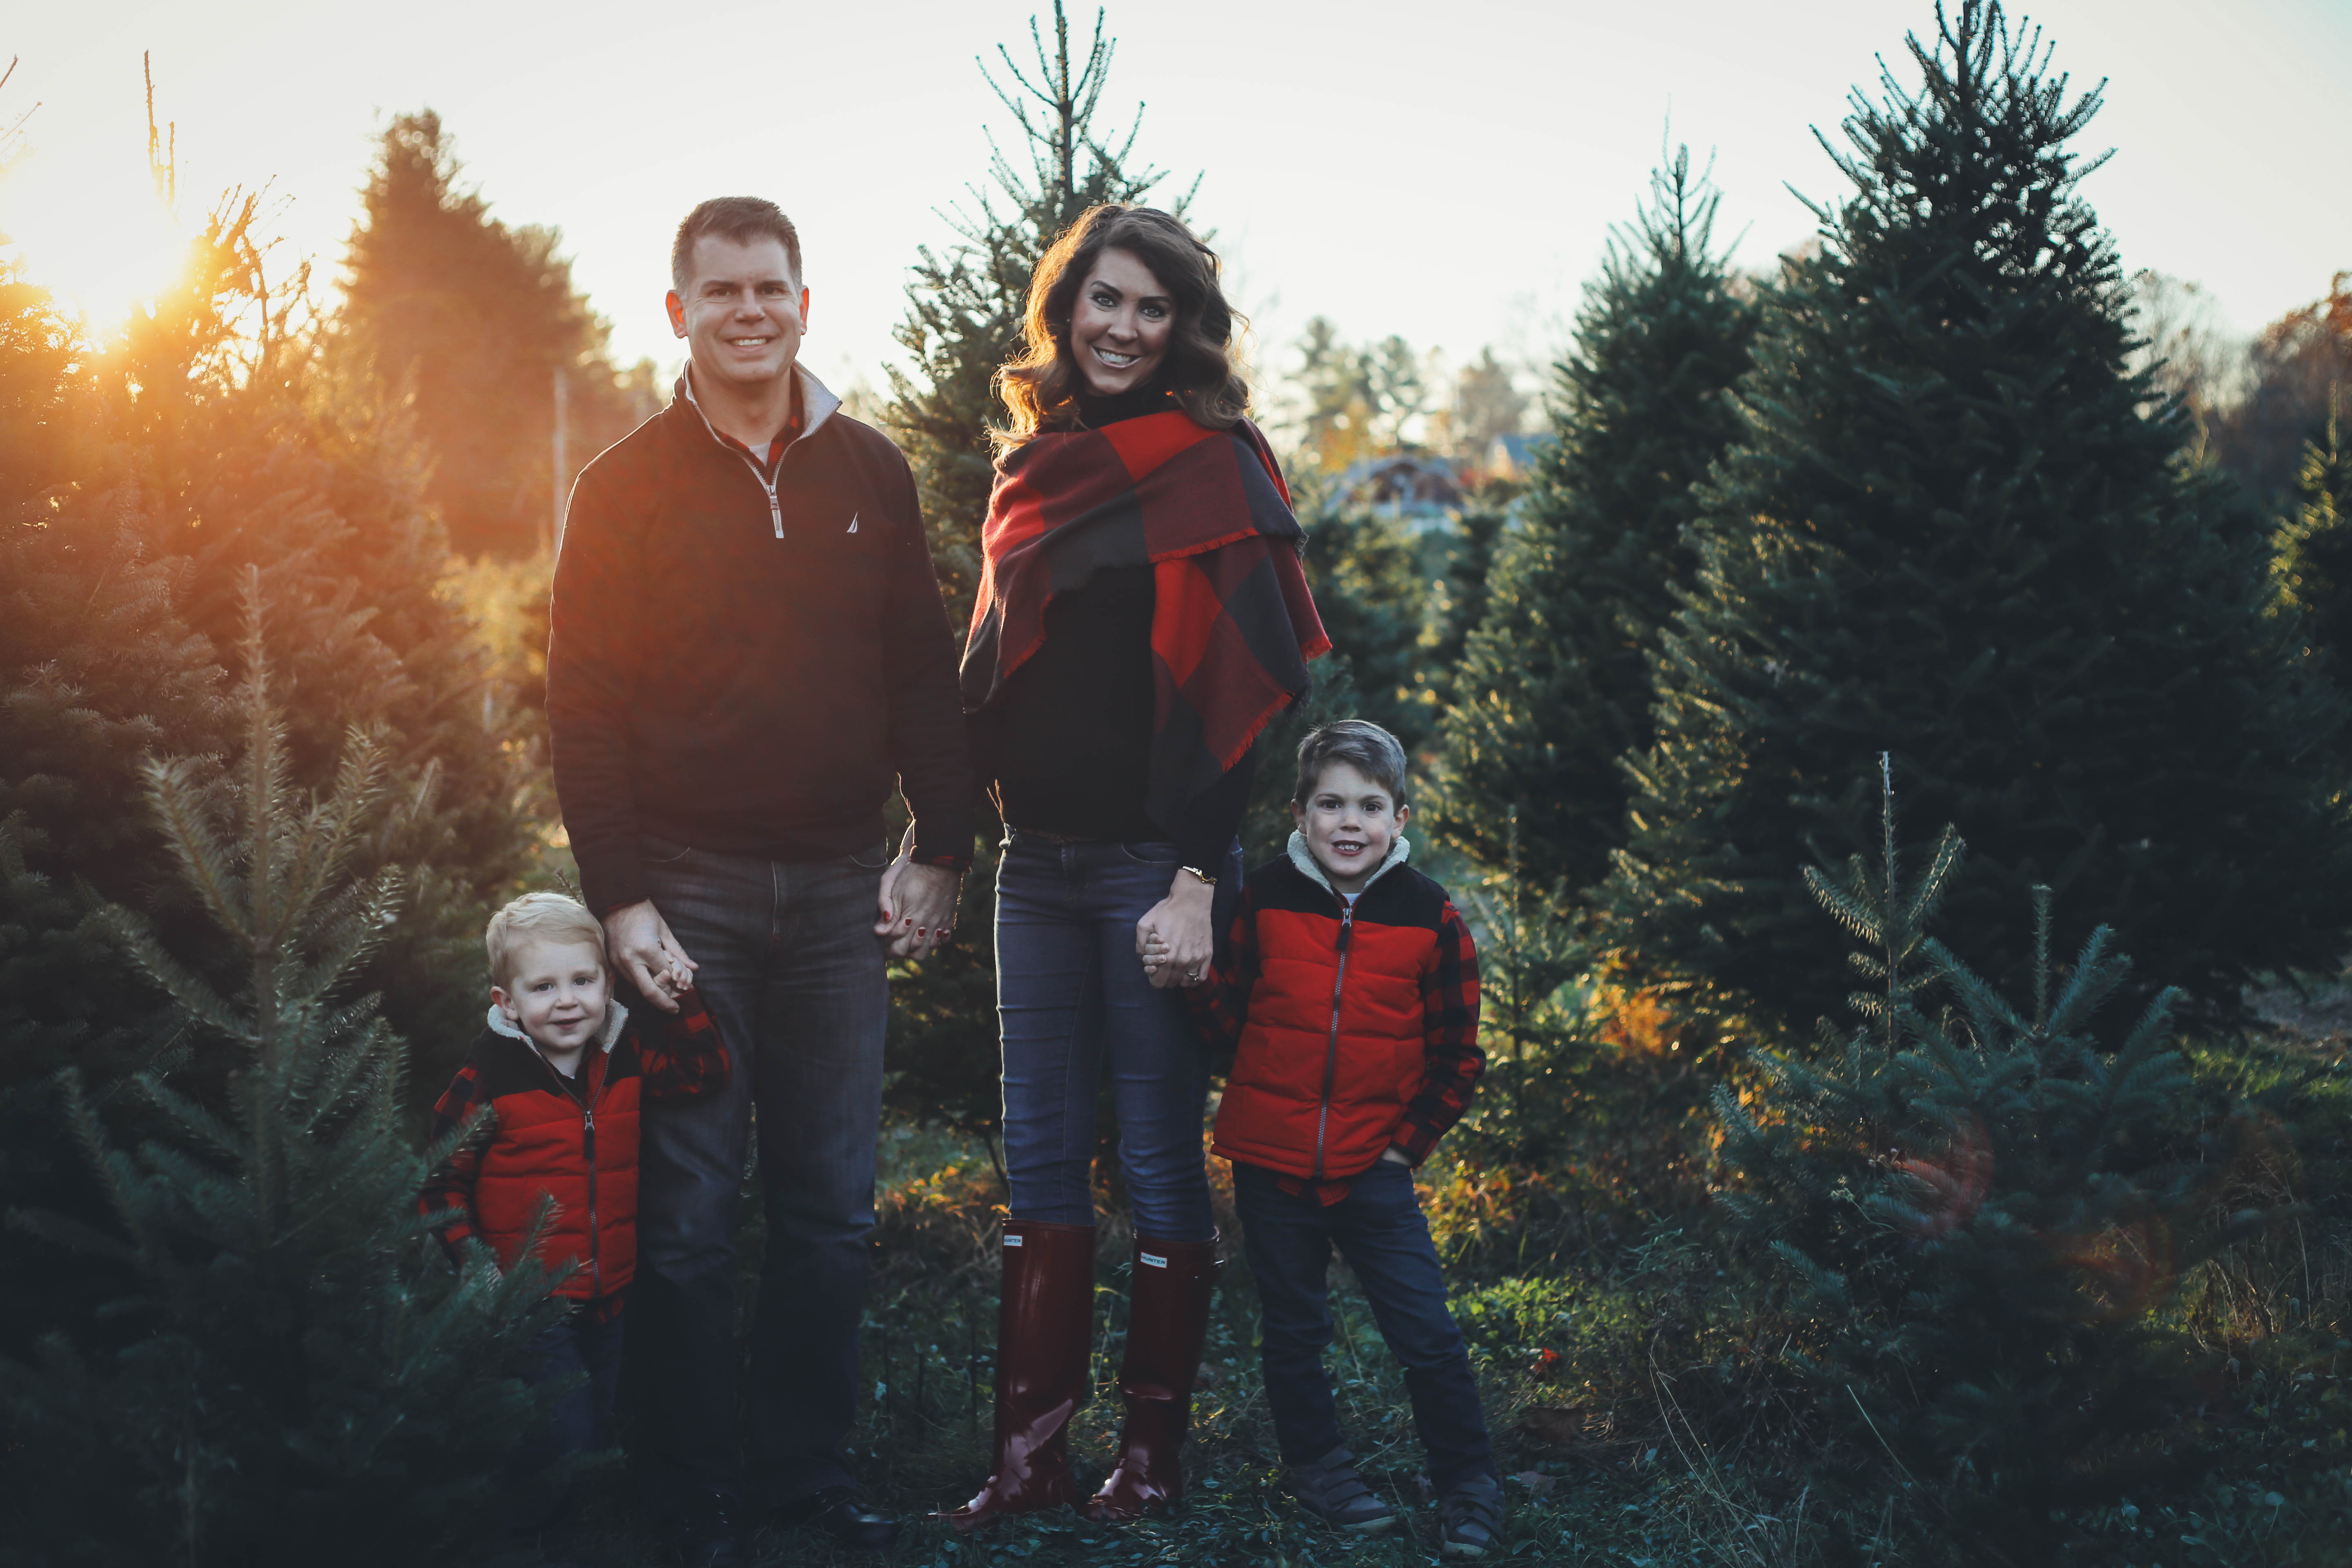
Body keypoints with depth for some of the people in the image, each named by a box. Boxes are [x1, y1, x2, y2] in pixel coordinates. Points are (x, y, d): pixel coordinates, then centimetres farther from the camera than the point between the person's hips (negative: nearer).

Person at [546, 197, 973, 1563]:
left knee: (833, 1207, 8)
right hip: (691, 892, -3)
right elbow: (586, 707, -2)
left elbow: (924, 674, 10)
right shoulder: (627, 488, 0)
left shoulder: (870, 473, 8)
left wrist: (940, 850, 3)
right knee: (690, 1211, 2)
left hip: (841, 887, 3)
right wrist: (621, 898, -9)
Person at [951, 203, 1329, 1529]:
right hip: (1037, 860, 6)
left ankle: (1155, 1451, 15)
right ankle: (1031, 1453, 14)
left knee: (1161, 1160, 3)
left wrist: (1196, 882, -17)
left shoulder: (1212, 466, -6)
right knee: (1042, 1160, 8)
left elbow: (1231, 686, -12)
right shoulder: (1035, 464, 13)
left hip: (1150, 864, -6)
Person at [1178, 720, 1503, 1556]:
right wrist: (1275, 1080, -4)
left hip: (1374, 1166, -1)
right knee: (1292, 1328, 13)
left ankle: (1469, 1486, 12)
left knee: (1426, 1331, -3)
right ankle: (1316, 1462, 33)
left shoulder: (1430, 917, -5)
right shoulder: (1262, 899, -5)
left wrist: (1409, 1139, -1)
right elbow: (1221, 1004, 6)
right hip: (1271, 1159, 1)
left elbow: (1457, 1055, 2)